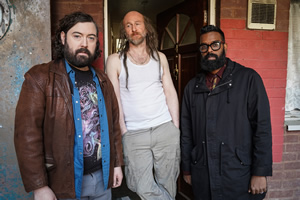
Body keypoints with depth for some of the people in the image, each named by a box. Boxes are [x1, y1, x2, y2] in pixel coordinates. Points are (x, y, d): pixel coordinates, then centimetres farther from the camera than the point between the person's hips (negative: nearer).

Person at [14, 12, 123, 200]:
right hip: (64, 182, -5)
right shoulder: (40, 78, -10)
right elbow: (27, 134, -15)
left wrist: (117, 163, 10)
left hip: (103, 177, 5)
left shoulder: (103, 80, 8)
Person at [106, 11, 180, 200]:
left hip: (166, 129, 2)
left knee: (167, 184, 10)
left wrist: (176, 128, 3)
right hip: (134, 134, -2)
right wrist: (124, 132, -7)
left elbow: (170, 93, 9)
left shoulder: (160, 57, 10)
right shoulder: (115, 60, 1)